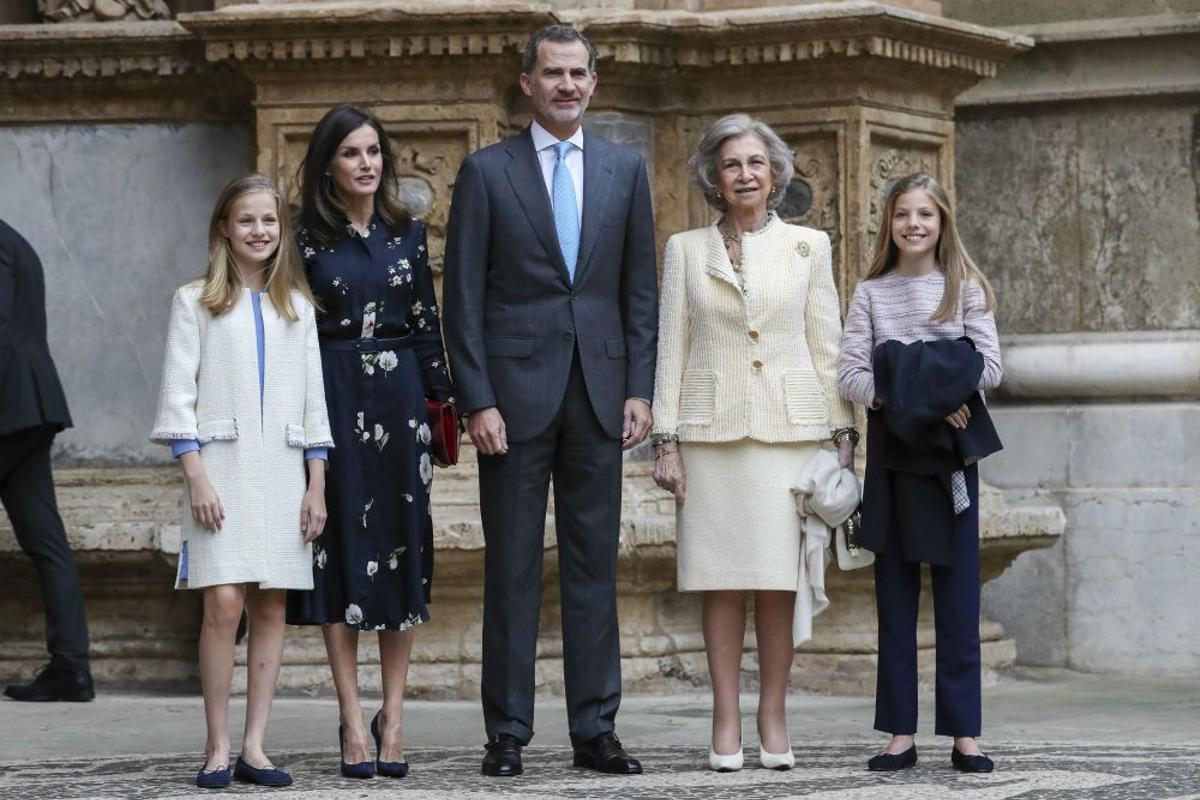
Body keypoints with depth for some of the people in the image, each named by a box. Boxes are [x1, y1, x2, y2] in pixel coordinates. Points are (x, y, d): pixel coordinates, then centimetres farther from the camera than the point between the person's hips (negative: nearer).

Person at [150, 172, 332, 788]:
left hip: (283, 471, 3)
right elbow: (178, 396, 0)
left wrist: (317, 485, 7)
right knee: (224, 603, -13)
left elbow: (313, 400, 14)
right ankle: (217, 747, -6)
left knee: (271, 608, 0)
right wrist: (196, 477, -9)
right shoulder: (196, 302, 5)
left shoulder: (296, 306, 15)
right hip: (222, 467, -3)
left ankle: (254, 746, 4)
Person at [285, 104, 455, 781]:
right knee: (342, 546, -2)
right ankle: (354, 723, 1)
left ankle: (393, 717, 7)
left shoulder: (407, 231, 9)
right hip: (333, 396, -2)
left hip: (399, 395, 2)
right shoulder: (308, 239, 2)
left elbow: (427, 319, 11)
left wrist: (444, 398, 6)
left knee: (403, 544, 1)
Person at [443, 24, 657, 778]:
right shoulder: (487, 171, 1)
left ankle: (595, 728, 10)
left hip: (599, 393, 2)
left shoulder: (625, 170, 9)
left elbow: (641, 290, 10)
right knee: (512, 567, 2)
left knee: (595, 565, 5)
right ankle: (508, 731, 7)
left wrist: (640, 390, 1)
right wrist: (477, 400, -9)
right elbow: (464, 296, -1)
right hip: (515, 392, -2)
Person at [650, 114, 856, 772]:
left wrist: (842, 433, 2)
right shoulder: (686, 250, 8)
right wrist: (666, 440, 0)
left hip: (789, 427, 0)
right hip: (711, 428, 0)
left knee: (777, 579, -1)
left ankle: (774, 719, 6)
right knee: (721, 580, 0)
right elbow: (671, 348, 6)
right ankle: (726, 723, 4)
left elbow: (826, 347, 8)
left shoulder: (808, 247, 8)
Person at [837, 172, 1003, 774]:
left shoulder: (966, 289, 5)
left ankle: (964, 731, 1)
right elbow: (850, 373, -2)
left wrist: (937, 392, -16)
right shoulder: (871, 293, 7)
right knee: (895, 592, 2)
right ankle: (900, 731, 5)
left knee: (957, 589, -2)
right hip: (891, 447, 1)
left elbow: (988, 367, -3)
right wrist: (902, 402, -17)